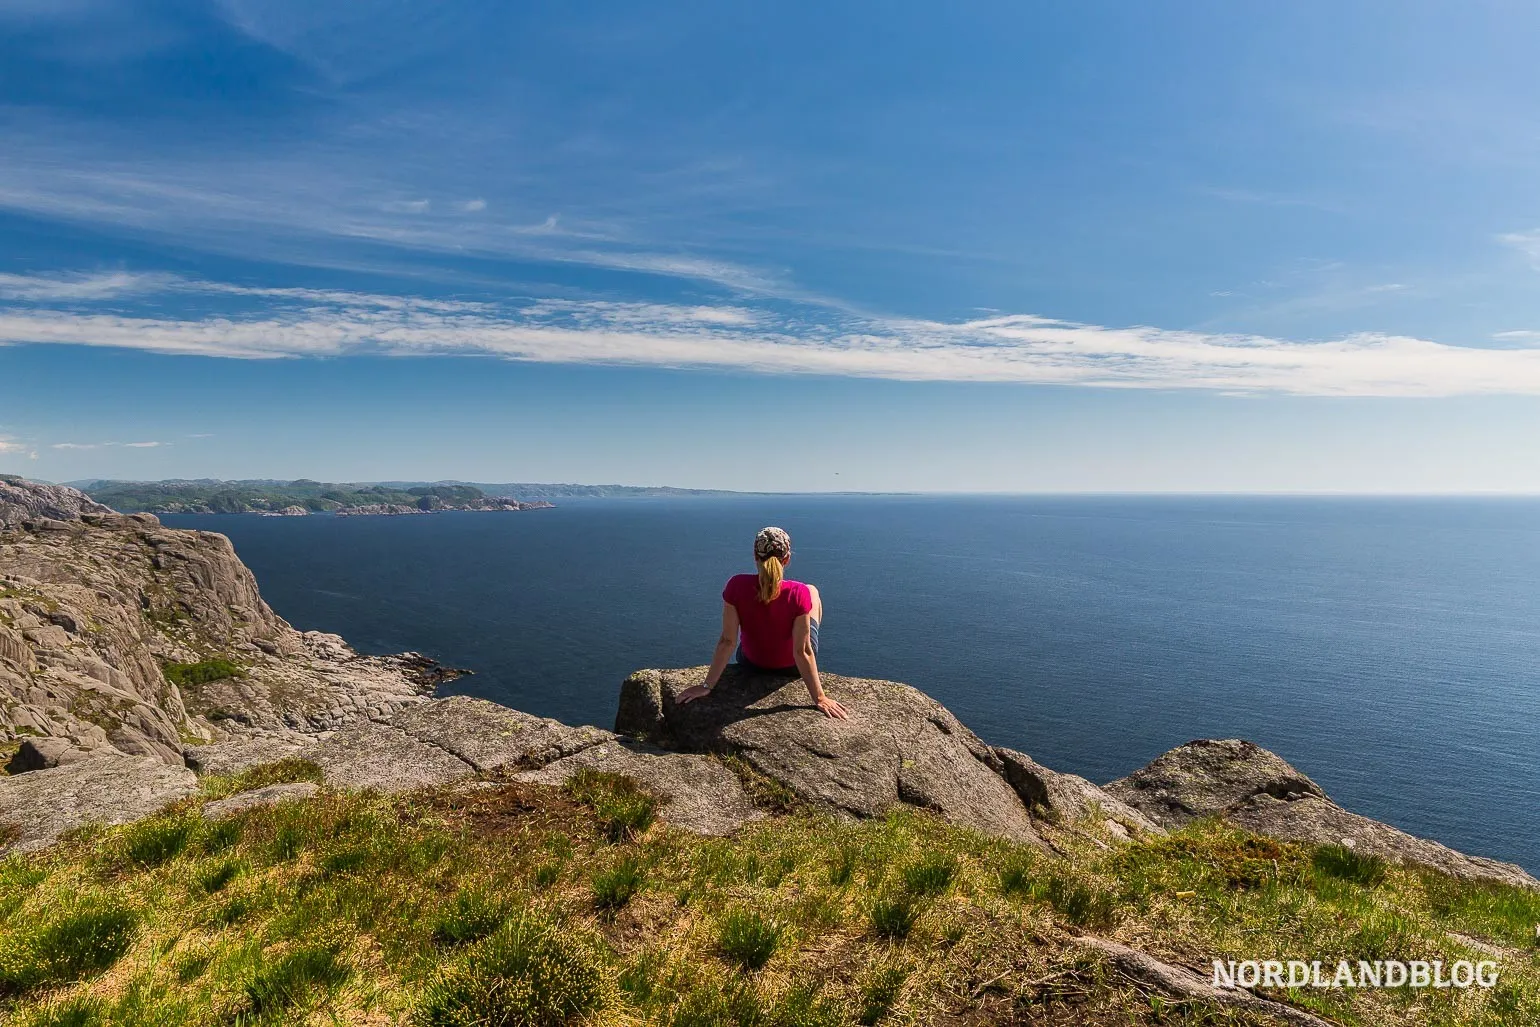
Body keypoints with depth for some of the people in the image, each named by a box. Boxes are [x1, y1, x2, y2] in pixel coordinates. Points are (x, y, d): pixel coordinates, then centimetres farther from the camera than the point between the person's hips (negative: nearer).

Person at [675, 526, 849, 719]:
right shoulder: (799, 594, -32)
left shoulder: (736, 586, -27)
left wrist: (707, 686, -13)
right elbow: (802, 652, -27)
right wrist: (820, 698, -17)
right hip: (793, 667, -1)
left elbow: (727, 641, -23)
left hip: (752, 664, 2)